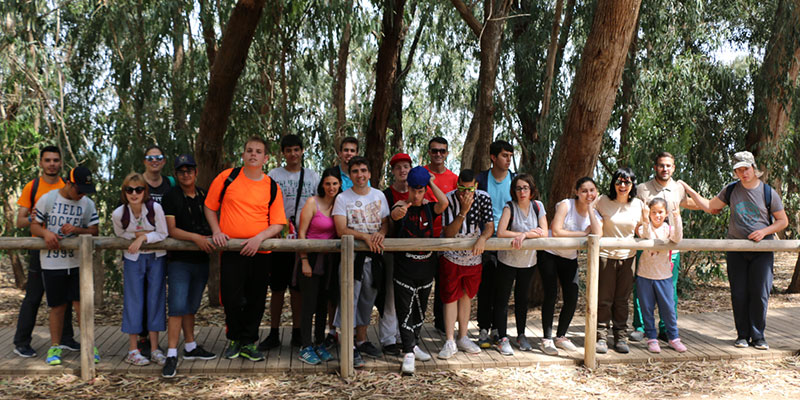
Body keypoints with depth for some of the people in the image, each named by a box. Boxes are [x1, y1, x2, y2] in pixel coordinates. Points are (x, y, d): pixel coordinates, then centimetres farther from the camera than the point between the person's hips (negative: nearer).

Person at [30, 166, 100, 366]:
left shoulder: (88, 204, 2)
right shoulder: (47, 199, -3)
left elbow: (94, 230, 2)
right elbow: (34, 225, 2)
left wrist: (76, 230, -17)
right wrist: (45, 232, -20)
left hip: (77, 261, 1)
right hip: (51, 262, -1)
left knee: (81, 303, -3)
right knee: (57, 306, 6)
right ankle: (55, 347, 20)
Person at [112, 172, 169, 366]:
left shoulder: (155, 208, -19)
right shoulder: (118, 214, -14)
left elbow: (162, 234, -11)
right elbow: (120, 234, 4)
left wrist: (143, 237, -25)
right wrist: (135, 235, -15)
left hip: (156, 257, 0)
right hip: (133, 258, 0)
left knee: (156, 298, 1)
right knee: (133, 299, -1)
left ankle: (155, 349, 10)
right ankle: (133, 350, 9)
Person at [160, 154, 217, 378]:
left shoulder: (204, 196, 12)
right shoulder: (171, 198, -3)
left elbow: (211, 221, 21)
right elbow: (171, 229, -11)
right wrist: (195, 237, -24)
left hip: (201, 259, 5)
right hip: (179, 260, -5)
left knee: (191, 307, 15)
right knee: (178, 306, -11)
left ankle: (191, 347, 25)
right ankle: (171, 355, -9)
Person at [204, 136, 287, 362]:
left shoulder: (272, 188, 3)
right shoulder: (227, 177, 2)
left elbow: (278, 223, 0)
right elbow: (210, 207, 10)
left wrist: (259, 238, -15)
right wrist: (216, 231, -3)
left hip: (260, 252, 1)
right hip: (231, 250, -1)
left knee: (256, 301, 8)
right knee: (231, 299, 0)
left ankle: (248, 343, 25)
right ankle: (234, 339, 25)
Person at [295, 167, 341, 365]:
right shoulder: (312, 203, -8)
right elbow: (301, 233, -9)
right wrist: (304, 261, -13)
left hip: (329, 259, 5)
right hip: (312, 257, -5)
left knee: (323, 303, 11)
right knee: (309, 303, -3)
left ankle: (320, 344, 22)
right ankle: (305, 347, 6)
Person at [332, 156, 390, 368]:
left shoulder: (379, 196, 9)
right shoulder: (342, 198, -3)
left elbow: (386, 222, 10)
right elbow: (341, 230, -11)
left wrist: (380, 234, -12)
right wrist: (365, 236, -22)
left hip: (373, 256, 4)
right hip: (352, 255, -4)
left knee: (368, 299, 12)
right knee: (349, 299, -9)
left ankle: (362, 340, 25)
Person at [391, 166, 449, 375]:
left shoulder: (429, 208, 5)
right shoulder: (401, 206, -5)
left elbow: (444, 203, -16)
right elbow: (395, 215, -29)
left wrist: (431, 182, -7)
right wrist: (398, 212, -53)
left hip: (426, 269, 4)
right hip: (404, 269, -4)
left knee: (420, 309, 15)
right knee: (405, 310, -6)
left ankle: (412, 345, 31)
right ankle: (409, 353, -4)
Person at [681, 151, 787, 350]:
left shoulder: (768, 193, -1)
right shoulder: (731, 190, 5)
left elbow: (783, 221, 4)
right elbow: (710, 207, 10)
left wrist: (764, 231, -13)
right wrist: (689, 190, 5)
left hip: (762, 250, -2)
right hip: (736, 250, 2)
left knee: (760, 293, -3)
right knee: (739, 294, 3)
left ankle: (758, 336, 9)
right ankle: (742, 335, 13)